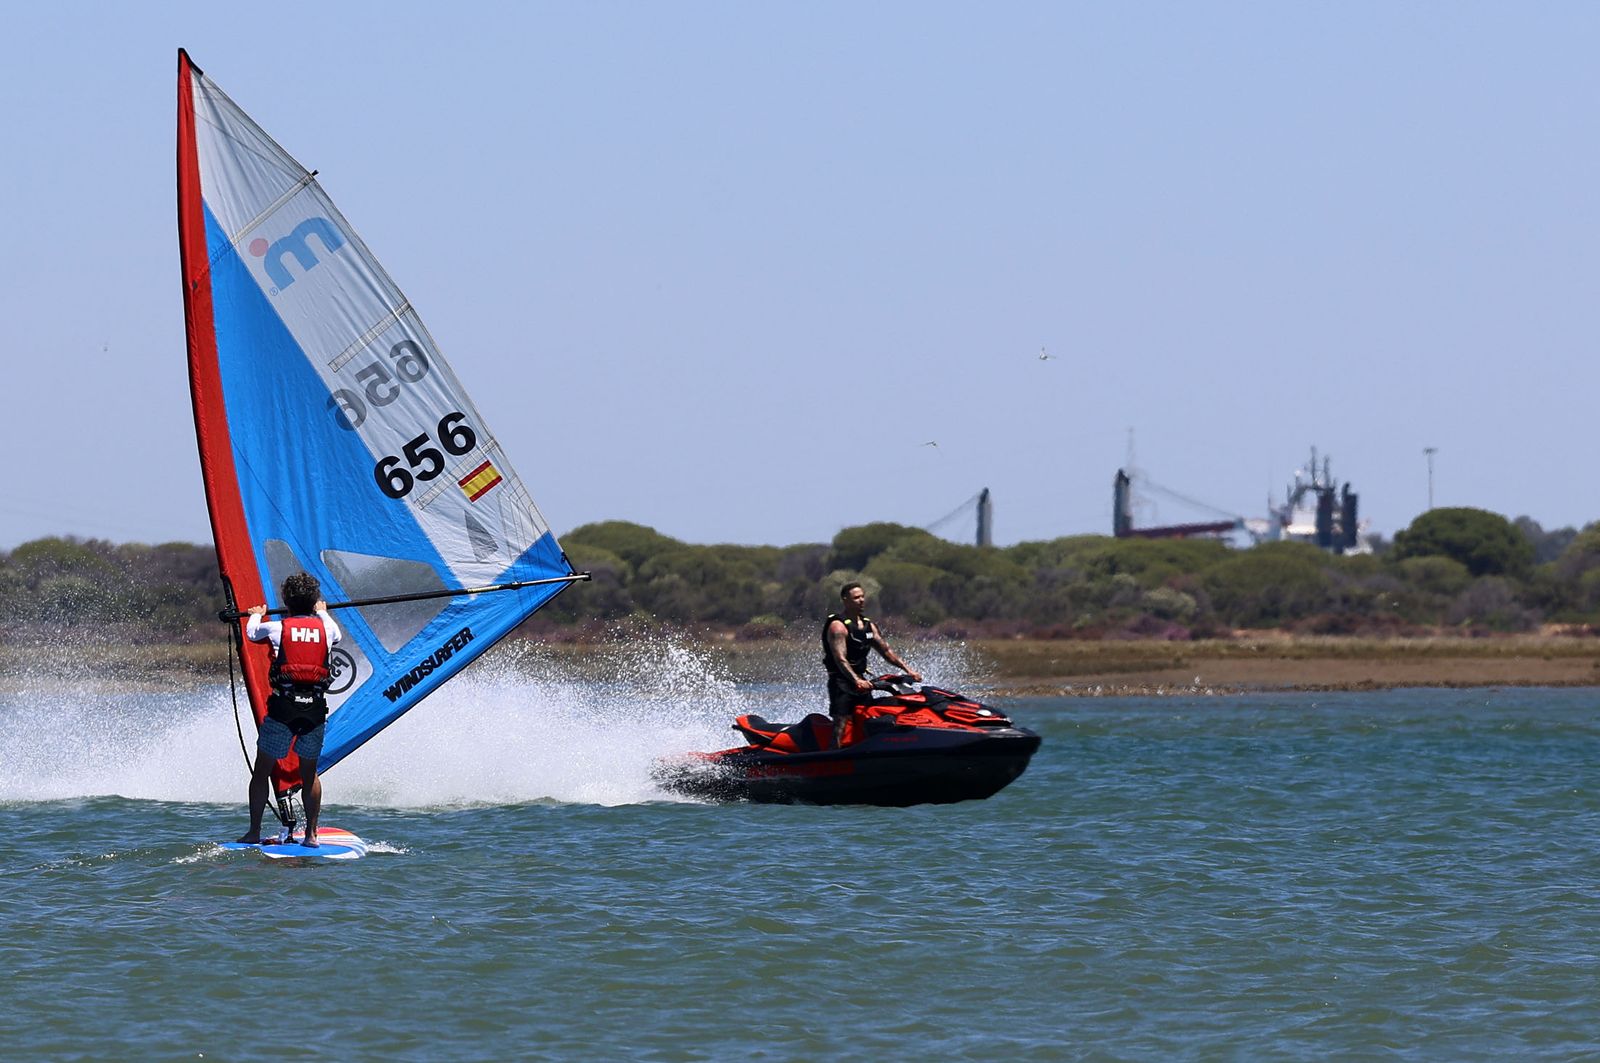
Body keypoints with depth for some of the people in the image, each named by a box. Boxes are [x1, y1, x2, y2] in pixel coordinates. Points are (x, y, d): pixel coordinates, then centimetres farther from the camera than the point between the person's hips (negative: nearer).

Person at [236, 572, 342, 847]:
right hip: (315, 709, 2)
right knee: (309, 772, 16)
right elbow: (337, 636, 32)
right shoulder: (325, 628, 6)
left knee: (261, 771, 9)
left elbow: (251, 633, 23)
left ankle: (254, 832, 6)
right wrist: (323, 613, 52)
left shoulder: (276, 628, 0)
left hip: (283, 708, -2)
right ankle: (311, 834, 14)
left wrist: (256, 615, 45)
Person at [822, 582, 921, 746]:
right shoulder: (838, 626, -11)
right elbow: (840, 658, -22)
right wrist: (857, 681, -36)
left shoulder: (868, 625, 15)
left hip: (861, 680, 8)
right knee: (841, 724, -18)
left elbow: (886, 651, 17)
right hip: (841, 681, -8)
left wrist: (908, 670, 5)